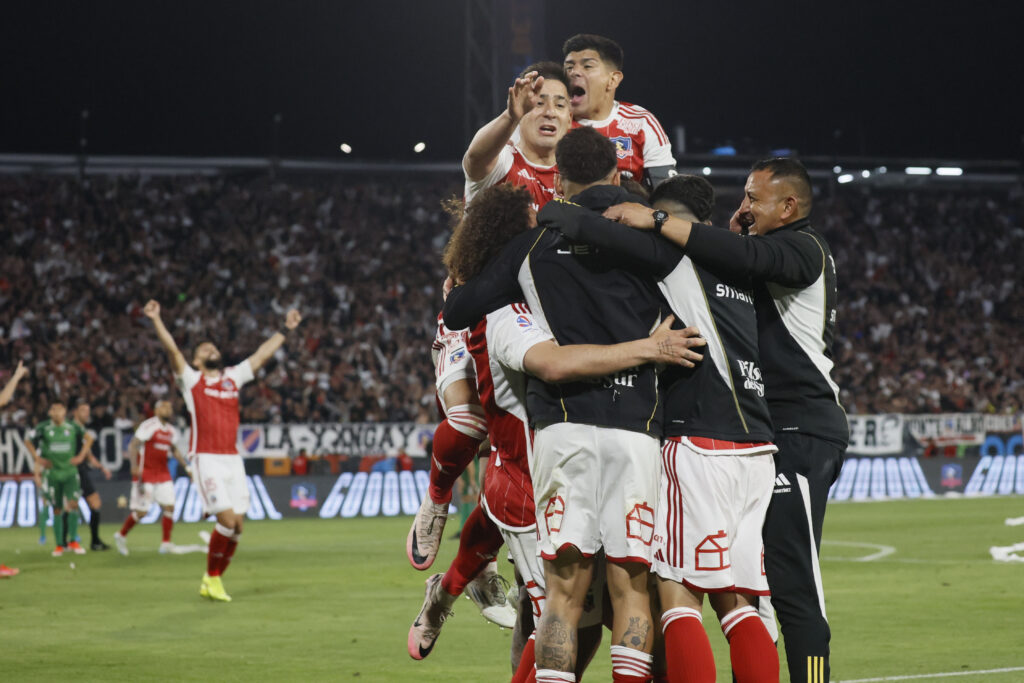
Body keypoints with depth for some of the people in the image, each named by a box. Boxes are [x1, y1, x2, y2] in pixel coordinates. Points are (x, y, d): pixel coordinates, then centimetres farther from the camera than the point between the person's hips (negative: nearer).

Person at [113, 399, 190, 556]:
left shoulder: (171, 431, 11)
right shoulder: (148, 426, -14)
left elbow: (174, 450, 27)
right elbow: (133, 445, -17)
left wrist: (186, 467, 22)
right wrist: (134, 466, -28)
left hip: (162, 474, 7)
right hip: (145, 474, -7)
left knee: (169, 507, -3)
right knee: (141, 511, -5)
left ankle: (166, 543, 3)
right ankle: (121, 535, 17)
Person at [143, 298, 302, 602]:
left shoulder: (233, 377, 18)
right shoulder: (191, 380, 6)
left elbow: (262, 355, 25)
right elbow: (172, 350, -5)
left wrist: (285, 330, 28)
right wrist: (156, 321, -16)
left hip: (232, 459, 5)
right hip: (206, 459, -5)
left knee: (237, 525, 1)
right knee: (227, 518, -15)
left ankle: (213, 581, 15)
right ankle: (211, 578, 1)